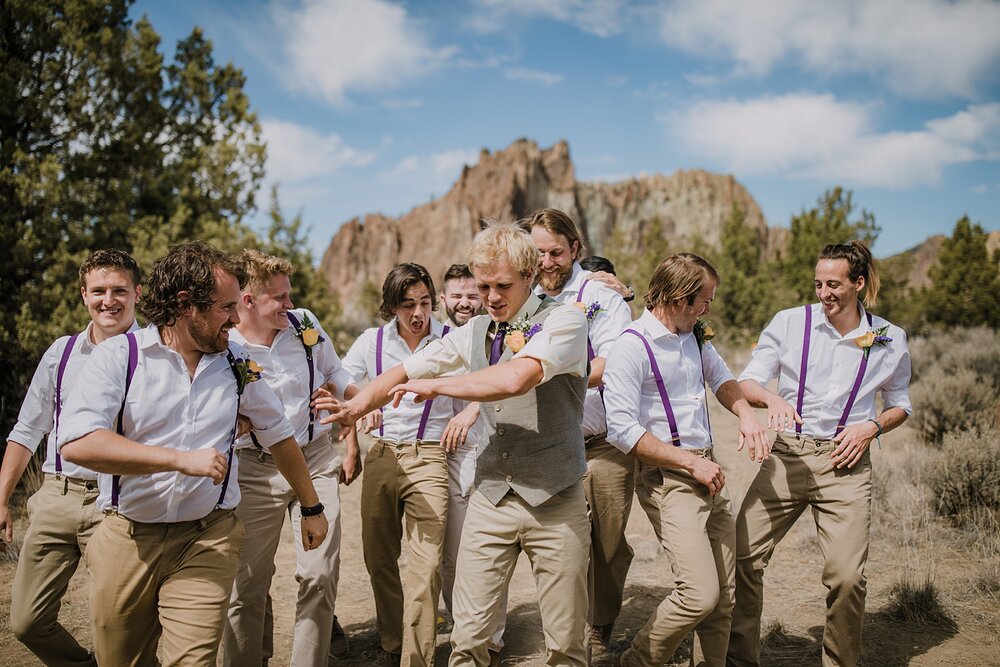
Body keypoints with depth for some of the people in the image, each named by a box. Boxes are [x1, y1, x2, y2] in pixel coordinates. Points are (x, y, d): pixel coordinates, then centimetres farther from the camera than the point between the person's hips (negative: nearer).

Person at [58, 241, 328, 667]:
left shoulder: (236, 364, 4)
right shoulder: (119, 356, -8)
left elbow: (278, 435, 14)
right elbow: (76, 443, -23)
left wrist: (311, 507, 20)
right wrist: (181, 459, -26)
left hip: (207, 540, 1)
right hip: (126, 537, -1)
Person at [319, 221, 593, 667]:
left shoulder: (564, 321, -9)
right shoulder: (473, 333, 10)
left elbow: (514, 379, -25)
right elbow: (406, 371, 17)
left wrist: (436, 385, -12)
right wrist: (361, 403, -2)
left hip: (554, 502, -4)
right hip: (490, 498, 4)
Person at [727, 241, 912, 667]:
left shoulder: (889, 340, 5)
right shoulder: (789, 323, 1)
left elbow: (900, 405, 18)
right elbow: (747, 382, 1)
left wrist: (871, 428, -3)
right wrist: (771, 398, -22)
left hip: (845, 463, 0)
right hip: (786, 456, 0)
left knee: (846, 576, -8)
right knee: (742, 557, -4)